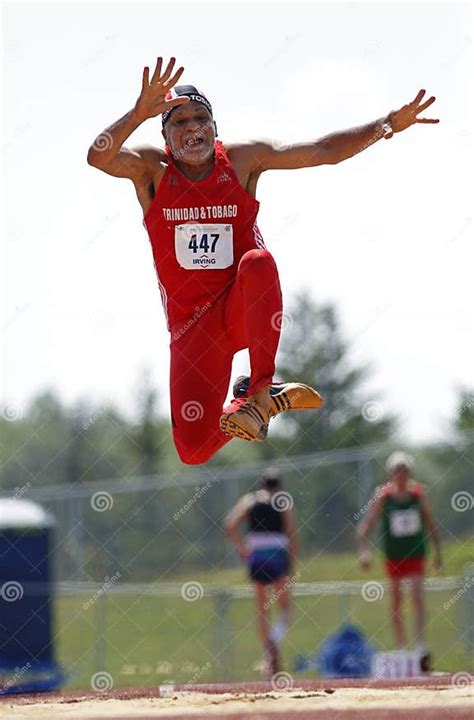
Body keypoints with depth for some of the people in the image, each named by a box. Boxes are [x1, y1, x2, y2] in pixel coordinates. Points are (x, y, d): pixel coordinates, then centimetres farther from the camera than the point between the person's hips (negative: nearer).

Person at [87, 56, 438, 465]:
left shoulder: (242, 160, -1)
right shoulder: (151, 169, -4)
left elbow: (326, 151, -1)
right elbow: (99, 157, -25)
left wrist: (388, 125, -13)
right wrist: (140, 112, -39)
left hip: (245, 307, -1)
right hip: (191, 322, 1)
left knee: (258, 262, -38)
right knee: (192, 449, -11)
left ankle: (260, 390, -28)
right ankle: (275, 401, 20)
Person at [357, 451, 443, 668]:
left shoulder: (419, 493, -5)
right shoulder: (382, 495, -10)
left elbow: (430, 524, 6)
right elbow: (366, 526, -10)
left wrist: (438, 552, 8)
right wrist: (364, 550, -22)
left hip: (416, 553, 0)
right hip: (393, 555, 0)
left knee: (417, 596, -13)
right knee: (395, 600, 6)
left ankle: (421, 647, -16)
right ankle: (400, 648, 18)